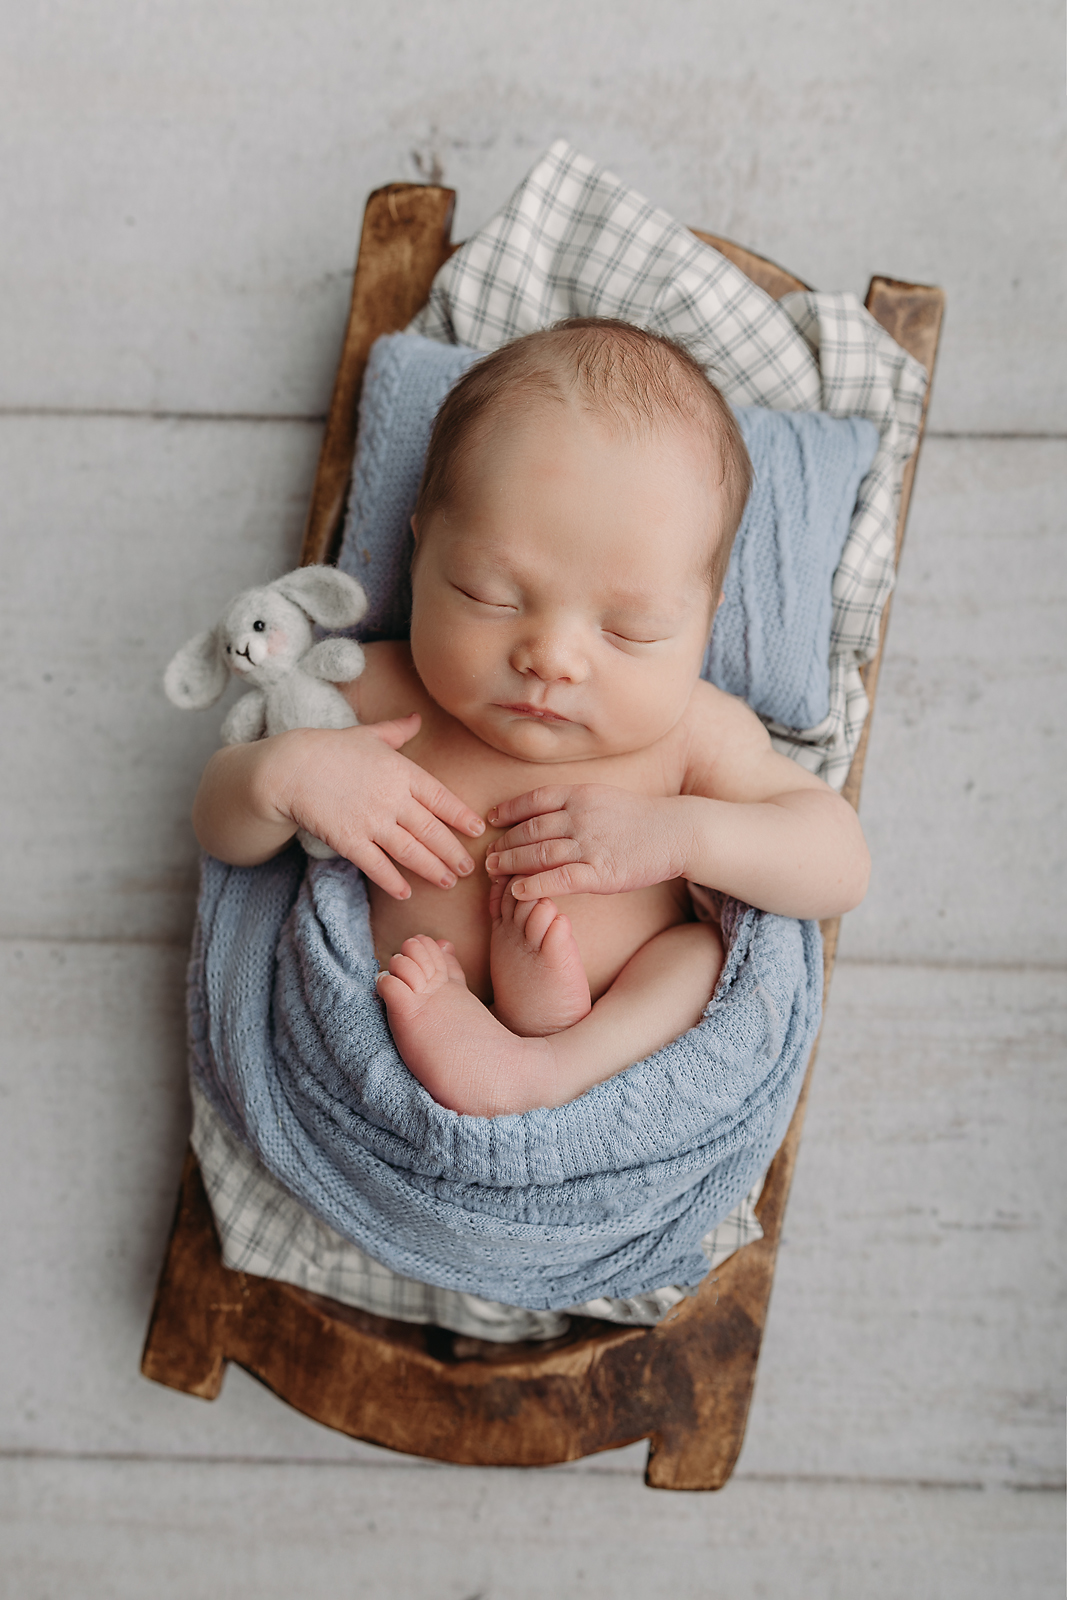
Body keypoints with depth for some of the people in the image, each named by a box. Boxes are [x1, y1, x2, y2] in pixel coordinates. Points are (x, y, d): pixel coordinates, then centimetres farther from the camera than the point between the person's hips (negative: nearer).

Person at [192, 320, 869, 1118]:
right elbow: (223, 833, -1)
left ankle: (558, 1062, -36)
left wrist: (686, 834, -25)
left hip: (628, 1039, 0)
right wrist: (281, 771, -25)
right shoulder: (377, 696, -10)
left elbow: (843, 865, -9)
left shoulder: (691, 735, -11)